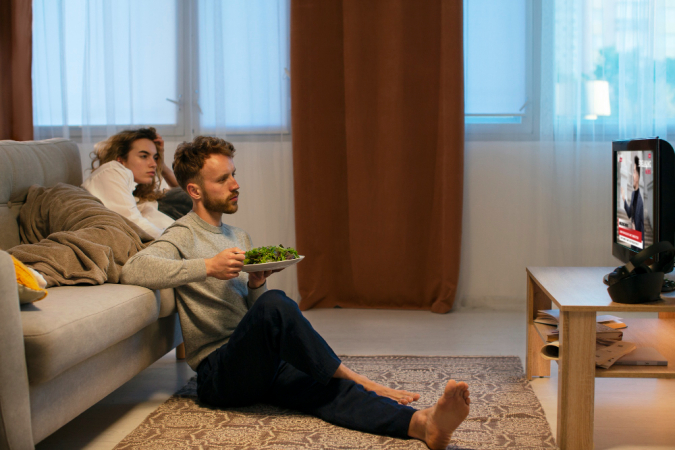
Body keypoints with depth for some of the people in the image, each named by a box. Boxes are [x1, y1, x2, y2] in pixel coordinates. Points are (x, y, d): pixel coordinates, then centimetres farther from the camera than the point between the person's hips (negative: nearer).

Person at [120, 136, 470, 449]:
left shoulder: (239, 238, 22)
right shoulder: (182, 237, -1)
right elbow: (132, 270, -22)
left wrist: (256, 286, -2)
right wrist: (208, 267, -24)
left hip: (263, 364, 6)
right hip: (218, 370, -6)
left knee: (326, 387, -26)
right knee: (275, 304, -35)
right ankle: (357, 381, -21)